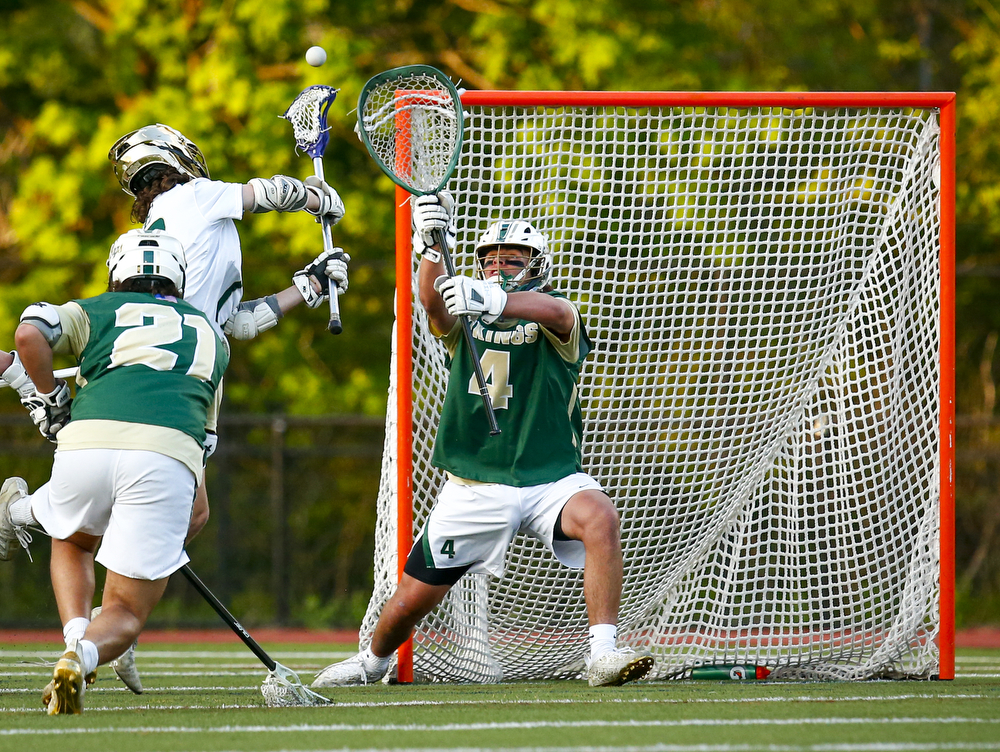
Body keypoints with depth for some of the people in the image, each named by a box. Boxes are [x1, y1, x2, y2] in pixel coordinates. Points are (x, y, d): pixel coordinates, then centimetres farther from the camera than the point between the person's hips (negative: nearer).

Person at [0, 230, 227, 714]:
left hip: (88, 443, 0)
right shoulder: (210, 337, 33)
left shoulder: (98, 311, 23)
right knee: (126, 613, 9)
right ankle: (84, 654, -25)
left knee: (73, 542, 35)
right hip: (167, 458, 0)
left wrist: (53, 399, 18)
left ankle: (75, 633, 8)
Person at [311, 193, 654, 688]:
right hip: (472, 488, 2)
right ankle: (373, 661, 41)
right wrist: (430, 244, -40)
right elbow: (434, 303, -18)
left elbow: (556, 311, -29)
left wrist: (494, 300, -50)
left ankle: (603, 655, -32)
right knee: (411, 600, 7)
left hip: (550, 478, -2)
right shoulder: (463, 323, 7)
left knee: (599, 517, -34)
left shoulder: (555, 323, -2)